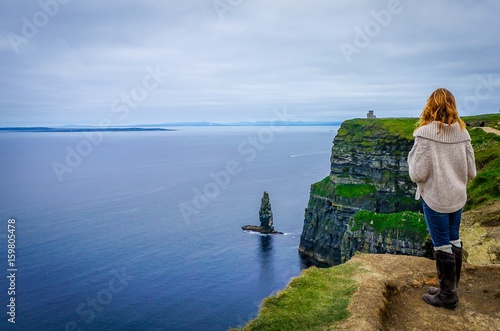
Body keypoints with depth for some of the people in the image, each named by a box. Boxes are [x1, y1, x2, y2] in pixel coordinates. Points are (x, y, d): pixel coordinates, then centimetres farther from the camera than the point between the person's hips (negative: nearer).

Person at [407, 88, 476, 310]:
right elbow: (471, 172, 3)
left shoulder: (425, 133, -18)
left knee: (442, 244, 5)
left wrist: (412, 158, -1)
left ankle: (447, 295, 18)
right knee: (454, 240, 17)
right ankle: (450, 288, 31)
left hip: (435, 197, -5)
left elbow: (418, 174, -19)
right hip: (457, 196, 6)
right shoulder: (462, 133, -2)